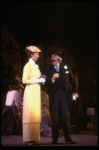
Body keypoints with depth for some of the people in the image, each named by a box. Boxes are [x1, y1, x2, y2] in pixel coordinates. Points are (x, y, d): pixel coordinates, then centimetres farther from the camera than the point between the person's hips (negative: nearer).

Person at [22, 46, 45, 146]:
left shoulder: (36, 66, 18)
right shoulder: (28, 66, -8)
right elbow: (24, 80, -15)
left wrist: (41, 80, 6)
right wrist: (37, 80, -14)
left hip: (36, 92, 9)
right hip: (30, 91, -9)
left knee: (36, 115, 6)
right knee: (30, 115, -8)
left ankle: (34, 138, 9)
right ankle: (28, 139, -6)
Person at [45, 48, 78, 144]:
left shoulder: (66, 67, 10)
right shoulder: (48, 69, 7)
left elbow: (73, 80, 18)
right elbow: (47, 83, -3)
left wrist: (74, 92, 11)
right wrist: (53, 78, -22)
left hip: (64, 94, 0)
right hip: (53, 95, 0)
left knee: (65, 116, 1)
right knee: (55, 117, 0)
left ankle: (67, 138, 10)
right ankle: (55, 139, 7)